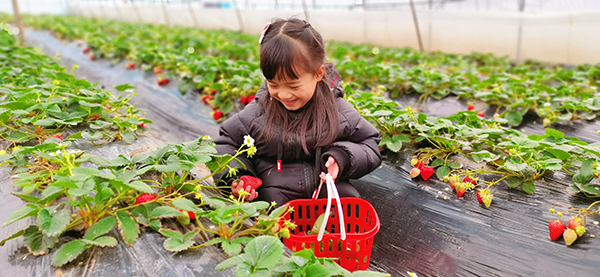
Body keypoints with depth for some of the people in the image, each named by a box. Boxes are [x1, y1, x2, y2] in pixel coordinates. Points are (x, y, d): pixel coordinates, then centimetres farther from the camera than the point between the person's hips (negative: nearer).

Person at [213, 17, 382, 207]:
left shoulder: (339, 113, -2)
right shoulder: (257, 113, -1)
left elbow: (370, 145, 10)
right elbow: (225, 144, 11)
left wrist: (342, 158, -10)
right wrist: (236, 176, -7)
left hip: (334, 197, 0)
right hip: (276, 204, 1)